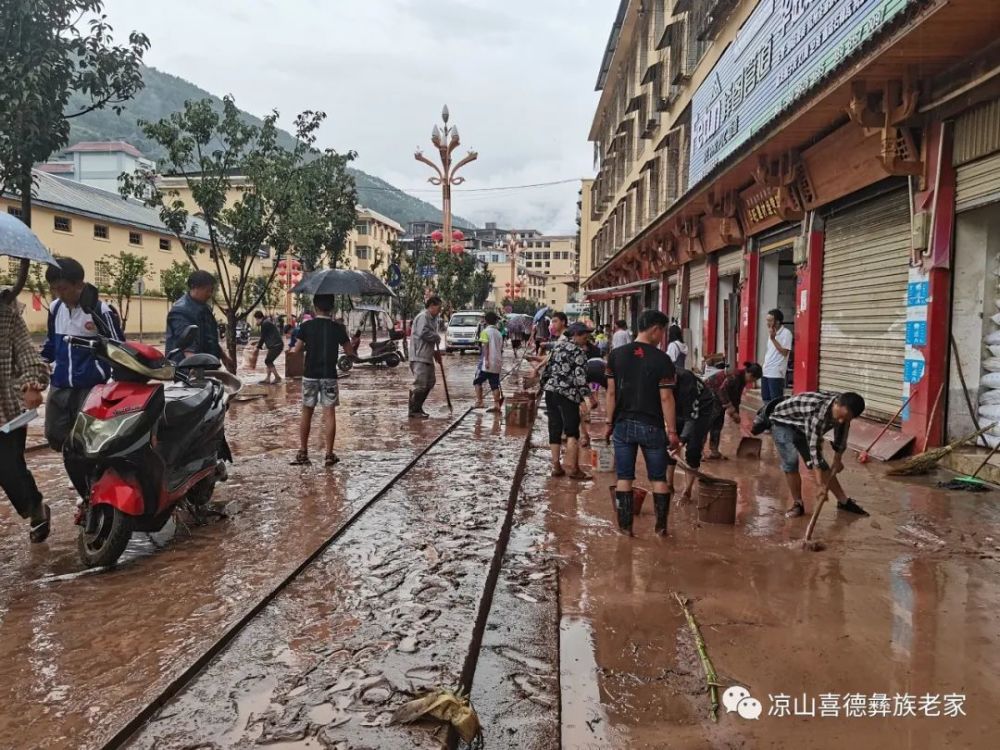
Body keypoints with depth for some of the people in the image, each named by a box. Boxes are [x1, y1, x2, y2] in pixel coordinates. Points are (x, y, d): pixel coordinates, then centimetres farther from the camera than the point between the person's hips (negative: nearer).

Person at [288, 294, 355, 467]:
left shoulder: (306, 326, -4)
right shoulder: (337, 328, -5)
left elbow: (296, 350, -1)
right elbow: (350, 352, 1)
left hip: (310, 375, 1)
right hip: (329, 375, -1)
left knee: (307, 413, 11)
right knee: (330, 413, 3)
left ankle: (303, 453, 14)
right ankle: (329, 454, 2)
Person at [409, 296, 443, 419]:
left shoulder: (432, 319, 19)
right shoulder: (423, 317, -13)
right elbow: (423, 333, -26)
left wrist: (435, 351, 14)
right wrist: (437, 337, -10)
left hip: (427, 357, 11)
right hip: (419, 357, -11)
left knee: (430, 382, 15)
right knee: (420, 384, -11)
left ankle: (418, 408, 23)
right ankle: (414, 411, -3)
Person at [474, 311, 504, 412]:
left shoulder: (485, 331, -5)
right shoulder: (499, 333, 15)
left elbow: (485, 346, -16)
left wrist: (486, 360, -21)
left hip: (487, 363, -6)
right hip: (496, 363, 6)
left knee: (478, 381, 7)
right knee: (495, 385, 6)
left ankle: (479, 402, 1)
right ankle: (497, 405, 1)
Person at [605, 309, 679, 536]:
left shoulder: (616, 355, 1)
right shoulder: (661, 359, -9)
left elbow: (612, 392, 2)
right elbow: (666, 398, -10)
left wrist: (610, 422, 10)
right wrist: (672, 431, -5)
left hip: (624, 424, 3)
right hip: (651, 426, -2)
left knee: (624, 477, 8)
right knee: (659, 478, 10)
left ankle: (625, 525, 12)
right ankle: (661, 525, 15)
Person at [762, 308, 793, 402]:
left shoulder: (786, 333, -10)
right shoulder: (771, 333, 15)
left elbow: (784, 352, -17)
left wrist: (773, 339, -18)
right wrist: (764, 366, 14)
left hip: (776, 373, -8)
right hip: (766, 372, 8)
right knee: (765, 399, 11)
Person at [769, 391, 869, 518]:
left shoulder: (844, 409, -17)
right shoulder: (818, 411, -41)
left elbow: (841, 435, 3)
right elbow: (814, 446, -39)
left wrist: (837, 460, 14)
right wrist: (820, 481, -35)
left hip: (803, 427, 7)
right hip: (783, 422, -7)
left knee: (822, 465, 5)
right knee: (791, 462, -22)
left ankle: (843, 501, 18)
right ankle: (797, 504, -7)